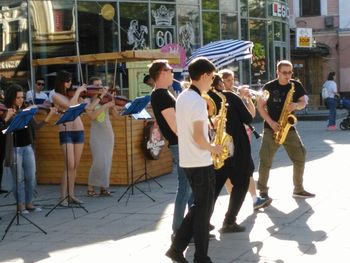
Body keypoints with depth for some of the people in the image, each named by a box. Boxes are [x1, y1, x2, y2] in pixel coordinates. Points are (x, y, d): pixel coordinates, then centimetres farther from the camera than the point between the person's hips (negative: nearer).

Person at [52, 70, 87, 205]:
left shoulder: (71, 94, 13)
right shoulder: (56, 96, -2)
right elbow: (70, 106, -18)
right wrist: (78, 91, -10)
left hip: (79, 131, 6)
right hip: (66, 132, -5)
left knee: (75, 166, 7)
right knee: (69, 166, -11)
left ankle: (71, 194, 14)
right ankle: (63, 196, -4)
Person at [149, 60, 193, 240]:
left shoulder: (163, 94, 16)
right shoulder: (161, 95, -16)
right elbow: (174, 125, -20)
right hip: (180, 145, -10)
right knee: (186, 187, -5)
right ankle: (179, 231, 1)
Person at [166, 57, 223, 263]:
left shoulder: (182, 97, 10)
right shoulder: (198, 101, -19)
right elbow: (198, 137, -23)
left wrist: (208, 122, 14)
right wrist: (212, 148, -7)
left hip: (187, 160, 9)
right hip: (201, 162, -9)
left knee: (199, 206, 17)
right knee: (205, 209, 2)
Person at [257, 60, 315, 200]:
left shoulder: (296, 86, 3)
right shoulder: (269, 87, -6)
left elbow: (303, 103, 10)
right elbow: (260, 106, -3)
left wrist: (295, 105, -14)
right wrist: (271, 122, -15)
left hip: (289, 128, 4)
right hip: (271, 128, -3)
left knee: (300, 157, 1)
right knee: (266, 161, -6)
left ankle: (298, 189, 14)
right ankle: (263, 191, 6)